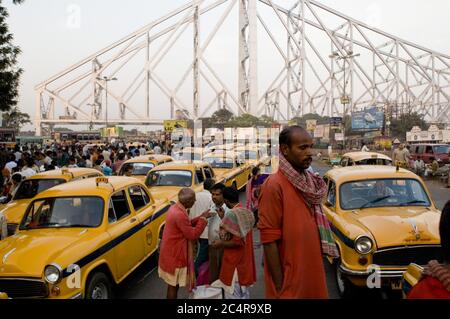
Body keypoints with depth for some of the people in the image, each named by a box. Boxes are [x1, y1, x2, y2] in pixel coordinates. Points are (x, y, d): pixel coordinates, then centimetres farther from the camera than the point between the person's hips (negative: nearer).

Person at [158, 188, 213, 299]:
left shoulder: (175, 208, 2)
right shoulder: (180, 214, -29)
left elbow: (187, 225, 14)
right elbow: (193, 235, -23)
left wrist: (200, 217, 5)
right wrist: (203, 219, -15)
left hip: (172, 252, 9)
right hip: (174, 255, -9)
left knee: (173, 284, 22)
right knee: (173, 285, 6)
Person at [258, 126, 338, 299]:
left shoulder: (310, 183, 6)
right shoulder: (274, 185, -19)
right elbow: (269, 240, -19)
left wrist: (317, 270, 11)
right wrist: (279, 288, -17)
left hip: (312, 274, 7)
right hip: (289, 284, -7)